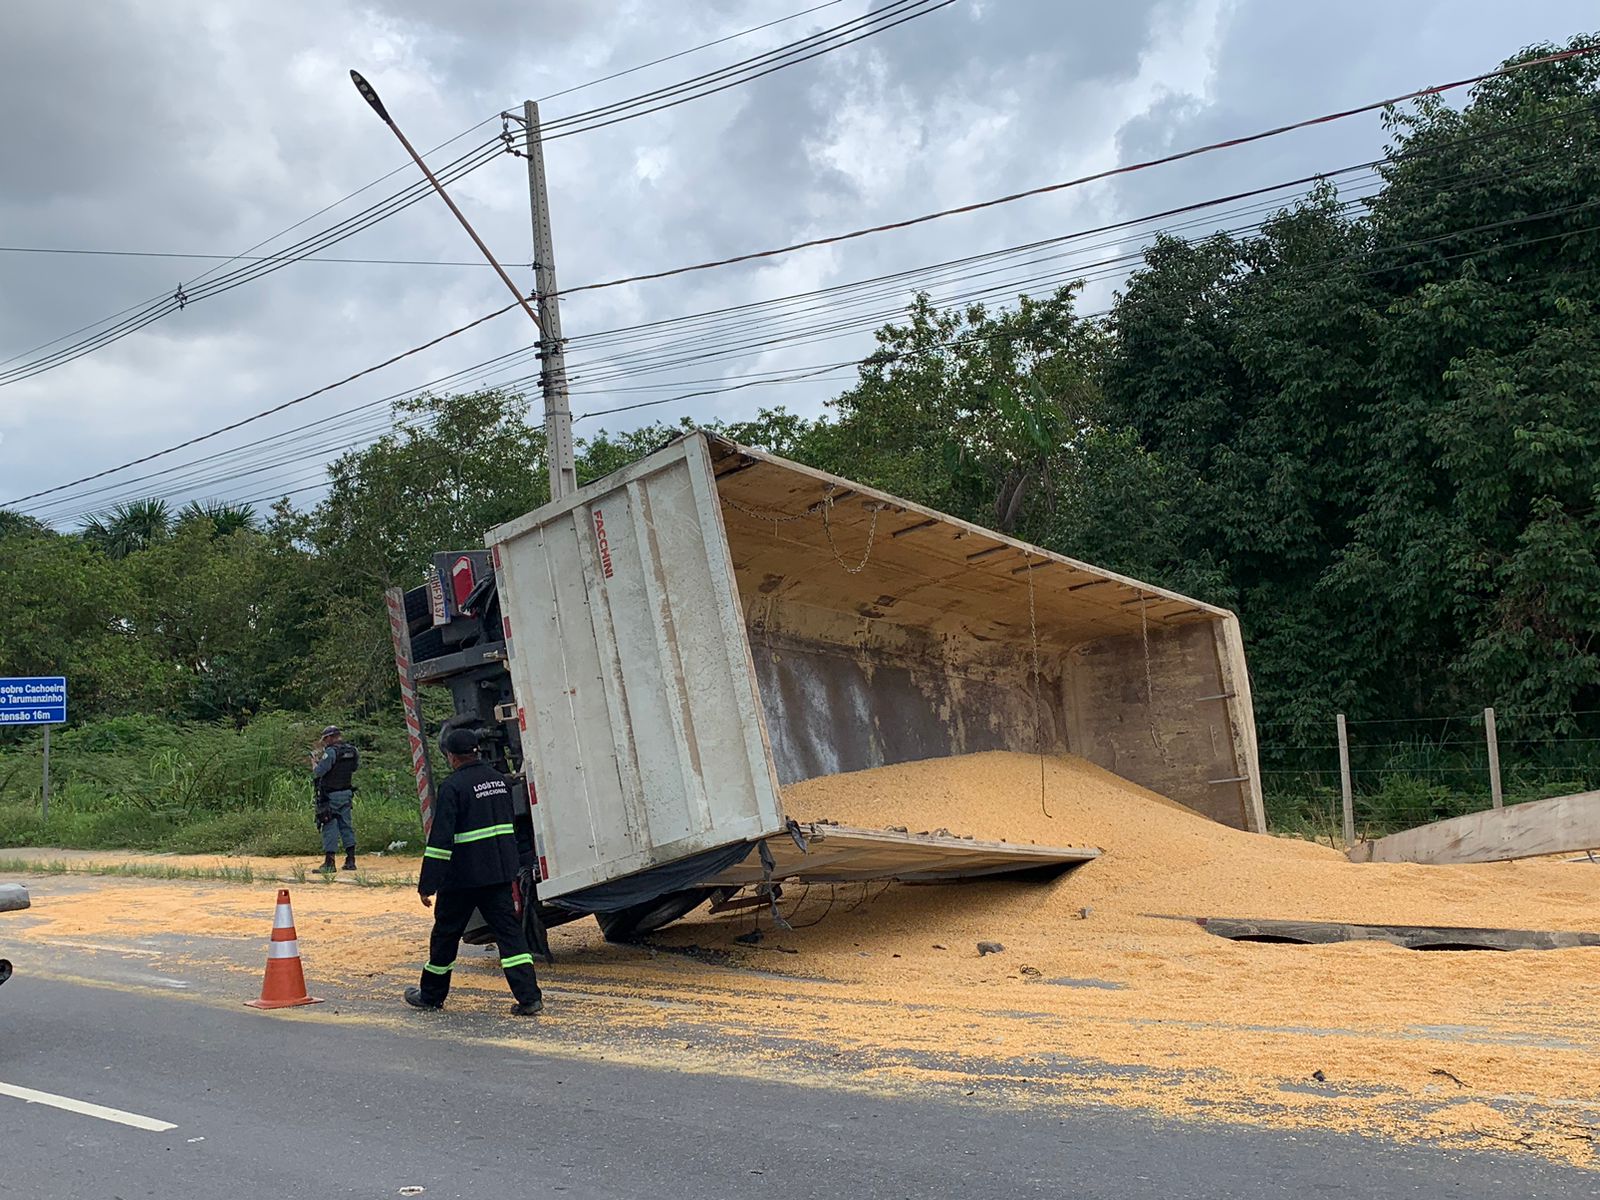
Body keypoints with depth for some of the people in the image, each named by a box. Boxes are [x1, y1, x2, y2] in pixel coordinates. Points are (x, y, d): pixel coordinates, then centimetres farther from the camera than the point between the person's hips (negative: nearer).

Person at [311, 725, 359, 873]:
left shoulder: (331, 752, -16)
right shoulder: (352, 751, 5)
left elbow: (318, 772, -16)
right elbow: (355, 766, 18)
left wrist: (315, 766, 4)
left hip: (331, 795, -7)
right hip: (347, 793, 7)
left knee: (330, 827, -3)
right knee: (346, 825, 13)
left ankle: (329, 862, -4)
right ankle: (351, 860, 14)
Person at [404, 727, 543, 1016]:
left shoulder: (453, 786, -13)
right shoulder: (500, 780, 10)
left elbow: (440, 840, -17)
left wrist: (427, 885, -14)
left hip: (463, 877, -6)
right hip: (500, 873, 6)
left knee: (446, 933, 11)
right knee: (509, 931, 3)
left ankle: (431, 996, 27)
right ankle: (529, 997, -7)